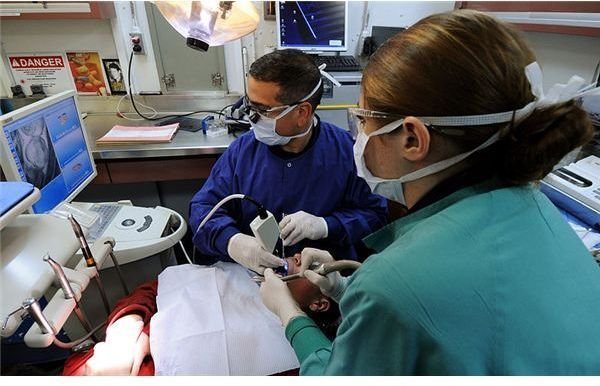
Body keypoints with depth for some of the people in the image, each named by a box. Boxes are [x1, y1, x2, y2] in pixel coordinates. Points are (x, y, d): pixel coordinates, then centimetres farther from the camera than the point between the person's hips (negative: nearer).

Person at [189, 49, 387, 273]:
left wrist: (325, 226, -13)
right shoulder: (242, 149, 6)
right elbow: (203, 207, 6)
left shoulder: (345, 150, -1)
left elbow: (375, 213, 5)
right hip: (248, 274, 3)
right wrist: (232, 242, -15)